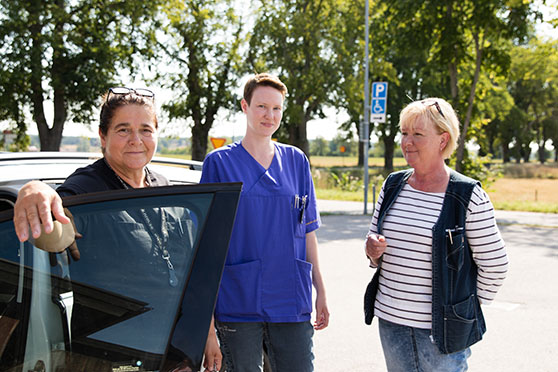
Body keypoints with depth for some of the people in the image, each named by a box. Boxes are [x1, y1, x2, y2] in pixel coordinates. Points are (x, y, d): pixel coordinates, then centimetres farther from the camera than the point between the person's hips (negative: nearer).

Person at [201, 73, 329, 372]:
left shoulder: (296, 161, 10)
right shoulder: (219, 162, -1)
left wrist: (320, 290, 11)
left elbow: (308, 231, 14)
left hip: (292, 302, 3)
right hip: (238, 303, -3)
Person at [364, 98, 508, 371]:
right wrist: (373, 252, -8)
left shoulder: (468, 196, -11)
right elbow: (375, 243, 14)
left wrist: (466, 309, 1)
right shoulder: (393, 186, 5)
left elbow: (495, 265, -6)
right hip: (390, 319, 5)